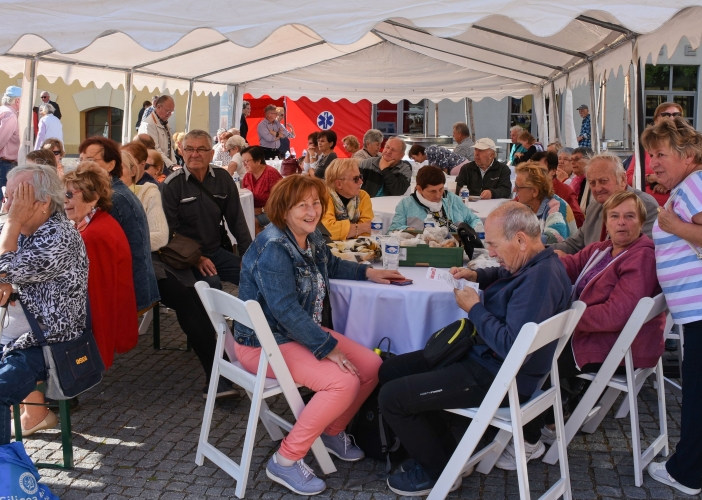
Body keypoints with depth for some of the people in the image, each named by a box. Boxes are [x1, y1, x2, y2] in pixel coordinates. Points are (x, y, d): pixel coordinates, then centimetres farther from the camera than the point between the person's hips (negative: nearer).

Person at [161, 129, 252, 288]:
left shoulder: (223, 178, 4)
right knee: (212, 282, -30)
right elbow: (170, 229, -9)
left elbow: (236, 220, 6)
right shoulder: (172, 184, -7)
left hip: (217, 252, 5)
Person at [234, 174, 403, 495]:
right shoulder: (273, 248, -22)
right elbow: (285, 310, -29)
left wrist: (368, 273, 19)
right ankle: (286, 460, -12)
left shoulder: (312, 238, 5)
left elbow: (331, 266, 29)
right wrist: (328, 348, -27)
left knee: (372, 366, -1)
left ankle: (333, 431, 20)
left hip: (304, 331, 9)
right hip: (266, 342, -9)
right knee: (343, 382, -26)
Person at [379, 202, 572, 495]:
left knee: (391, 397, -14)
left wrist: (474, 309, -18)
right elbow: (504, 274, 30)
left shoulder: (540, 278, -26)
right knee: (390, 371, 10)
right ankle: (441, 453, 17)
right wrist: (476, 275, 9)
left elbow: (512, 347, -31)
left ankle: (440, 471, 9)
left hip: (499, 378, -11)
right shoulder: (535, 265, 6)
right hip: (487, 357, 11)